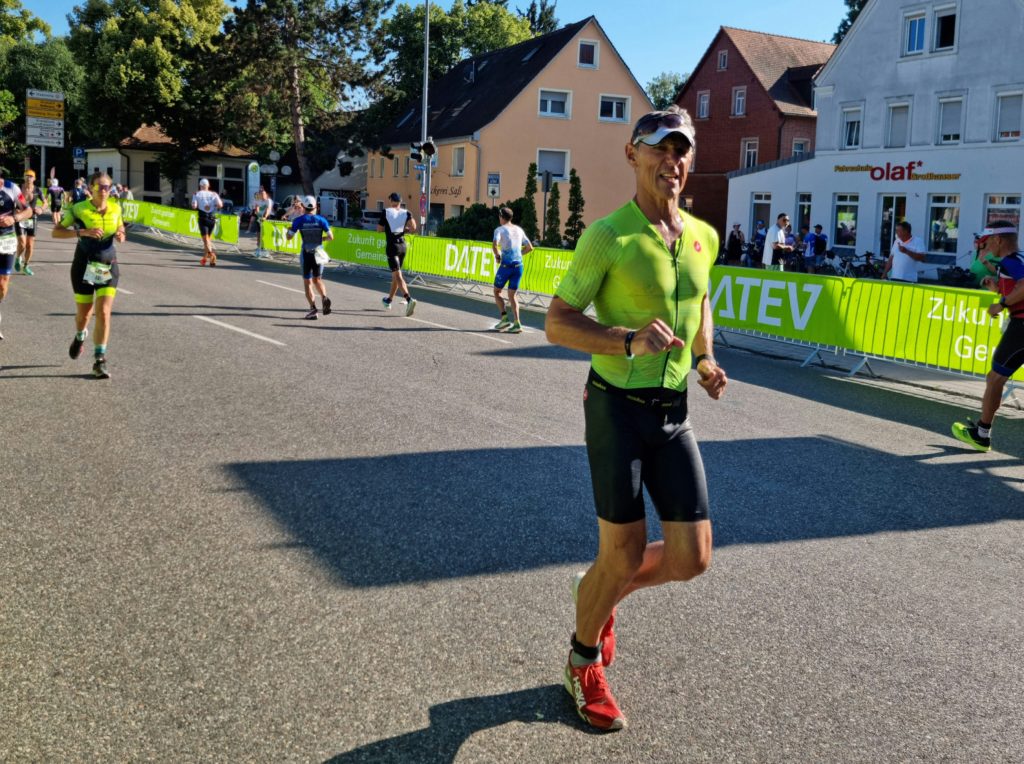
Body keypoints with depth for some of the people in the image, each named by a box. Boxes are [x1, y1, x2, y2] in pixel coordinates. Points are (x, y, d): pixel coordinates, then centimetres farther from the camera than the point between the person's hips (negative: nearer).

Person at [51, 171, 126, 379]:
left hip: (108, 267, 1)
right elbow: (56, 232, -10)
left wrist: (120, 236, -7)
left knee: (104, 313, -10)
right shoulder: (79, 209, -10)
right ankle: (80, 337, 47)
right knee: (84, 313, 11)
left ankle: (99, 361, -5)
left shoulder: (115, 208, 0)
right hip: (84, 267, -1)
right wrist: (82, 232, -24)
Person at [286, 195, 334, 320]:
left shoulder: (299, 220, -6)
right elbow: (331, 237, -4)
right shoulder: (321, 220, -2)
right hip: (319, 253, 2)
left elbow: (289, 237, -1)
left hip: (306, 254, -2)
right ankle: (324, 297, -9)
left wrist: (289, 229, 19)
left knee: (308, 282, 8)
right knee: (317, 279, 18)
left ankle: (313, 308, -3)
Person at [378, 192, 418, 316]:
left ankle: (409, 299, -32)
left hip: (391, 245, -5)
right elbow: (413, 227, -9)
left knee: (397, 275, -12)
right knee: (395, 274, 19)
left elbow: (379, 228, 1)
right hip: (402, 245, 5)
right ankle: (389, 300, 33)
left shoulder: (386, 212, -3)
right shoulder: (406, 213, 4)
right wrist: (405, 229, 11)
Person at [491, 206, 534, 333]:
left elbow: (494, 244, -20)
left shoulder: (500, 229, -2)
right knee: (512, 295, 9)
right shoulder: (519, 230, 15)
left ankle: (504, 318, -2)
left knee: (497, 291, 13)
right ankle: (516, 323, -4)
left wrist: (497, 256, -4)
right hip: (519, 265, 5)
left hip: (506, 265, -5)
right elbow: (530, 247, 18)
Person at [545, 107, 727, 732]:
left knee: (692, 558, 4)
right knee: (624, 554, 1)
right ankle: (585, 662, 29)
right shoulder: (608, 236, -11)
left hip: (675, 412, 6)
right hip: (618, 406, -5)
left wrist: (706, 358, 6)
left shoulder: (704, 237, 7)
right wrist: (628, 340, -26)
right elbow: (557, 323, -10)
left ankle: (602, 594, 35)